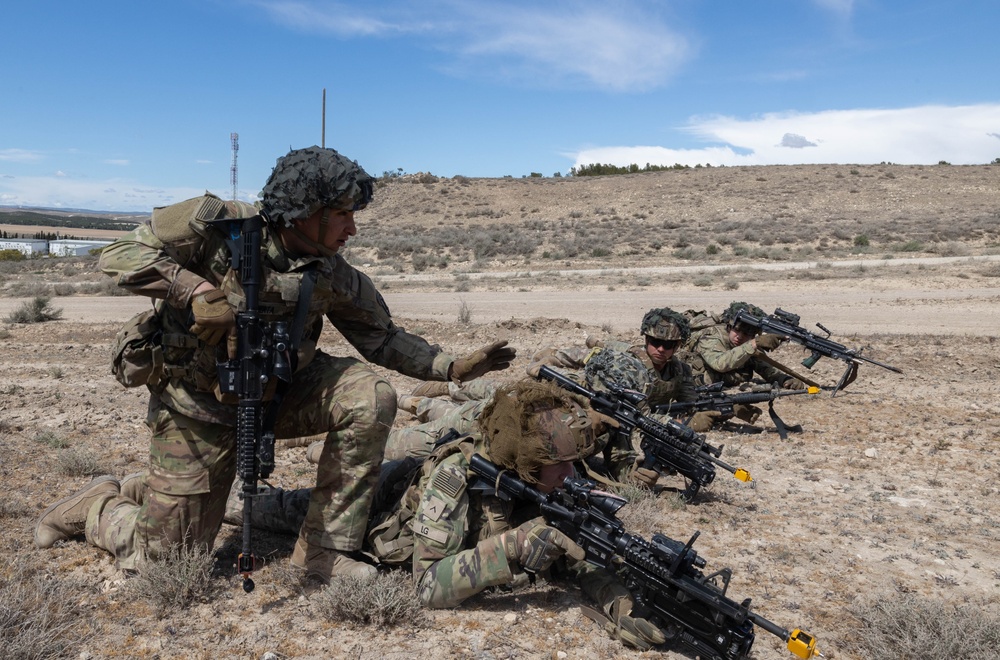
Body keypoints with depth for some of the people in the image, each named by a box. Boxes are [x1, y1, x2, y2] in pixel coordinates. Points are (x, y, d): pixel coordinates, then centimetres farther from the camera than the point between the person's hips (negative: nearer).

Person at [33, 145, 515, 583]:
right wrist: (194, 289, -33)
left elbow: (383, 339, -2)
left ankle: (323, 549, -9)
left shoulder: (334, 277, -9)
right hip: (198, 408, -3)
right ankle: (98, 505, 37)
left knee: (372, 398, -22)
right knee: (165, 562, 2)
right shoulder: (217, 225, -20)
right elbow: (118, 255, -18)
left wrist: (453, 368, -13)